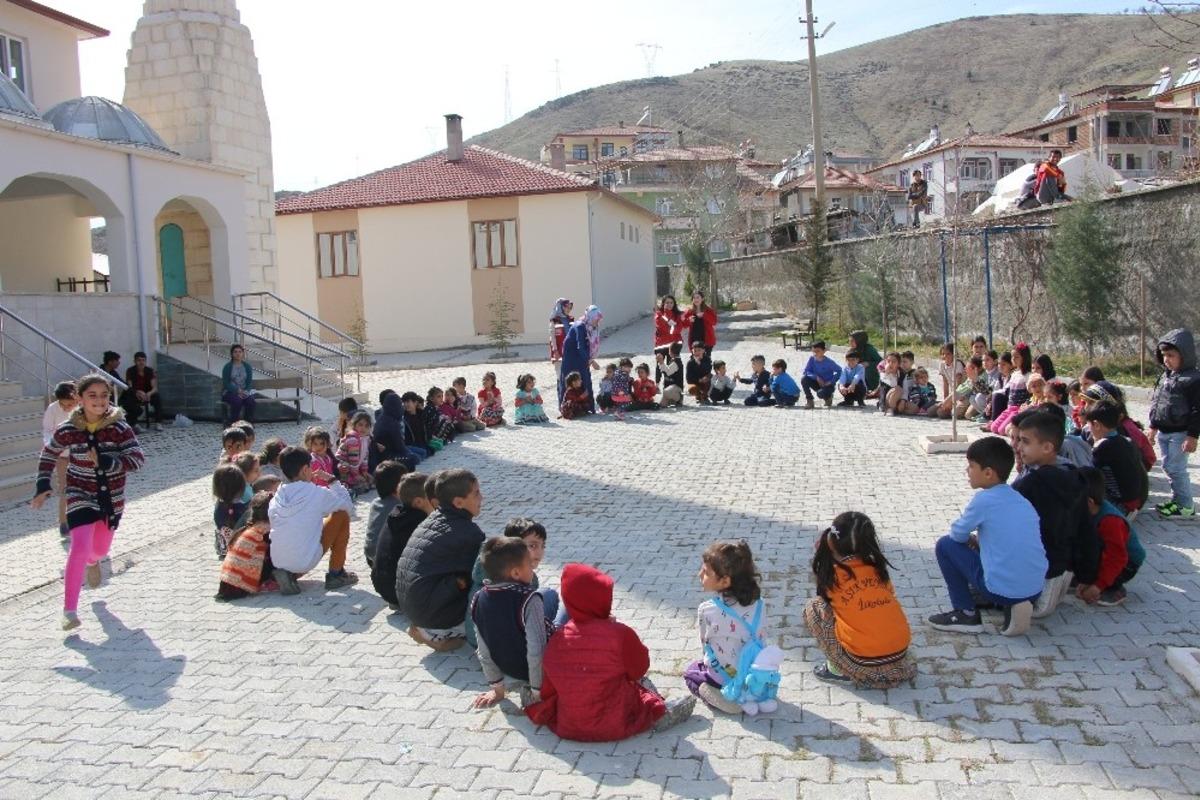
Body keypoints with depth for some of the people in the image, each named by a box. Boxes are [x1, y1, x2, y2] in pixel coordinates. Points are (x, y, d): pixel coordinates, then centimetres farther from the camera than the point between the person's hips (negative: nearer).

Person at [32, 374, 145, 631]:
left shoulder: (120, 427, -15)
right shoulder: (67, 430, -11)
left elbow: (138, 459, -19)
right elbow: (49, 455, 7)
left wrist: (105, 462, -30)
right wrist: (43, 487, 0)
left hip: (112, 497, 2)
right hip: (80, 496, -2)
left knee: (100, 548, 19)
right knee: (79, 548, -17)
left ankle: (92, 561, 60)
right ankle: (69, 611, -7)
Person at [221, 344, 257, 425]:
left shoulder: (247, 366, 7)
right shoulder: (227, 367, -2)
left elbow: (250, 382, 5)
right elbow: (225, 383, -7)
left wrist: (245, 391, -15)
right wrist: (237, 390, -21)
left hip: (245, 391, 3)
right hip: (230, 392, -3)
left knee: (251, 400, -29)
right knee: (237, 400, -34)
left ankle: (248, 423, -18)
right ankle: (231, 424, -21)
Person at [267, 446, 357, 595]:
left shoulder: (276, 498, 5)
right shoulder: (317, 493, -9)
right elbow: (348, 506, 6)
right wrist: (333, 482, 14)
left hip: (277, 562, 5)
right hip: (305, 561, -5)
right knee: (342, 515, 10)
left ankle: (290, 574, 9)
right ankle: (336, 574, 15)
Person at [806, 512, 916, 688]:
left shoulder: (833, 574, -6)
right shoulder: (878, 568, 6)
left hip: (863, 666, -5)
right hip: (900, 655, 5)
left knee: (813, 607, 5)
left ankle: (840, 670, 5)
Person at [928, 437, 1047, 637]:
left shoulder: (984, 499, -11)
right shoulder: (1022, 500, 9)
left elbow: (958, 534, -1)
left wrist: (971, 538, 19)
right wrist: (979, 538, 17)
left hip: (1002, 590, -7)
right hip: (1034, 591, 7)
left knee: (945, 545, 7)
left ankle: (967, 614, 8)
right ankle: (1012, 606, 17)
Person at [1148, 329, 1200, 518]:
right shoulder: (1166, 375, 11)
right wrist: (1154, 426, 21)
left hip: (1180, 433, -8)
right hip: (1163, 432, 8)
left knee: (1176, 469, -7)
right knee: (1168, 467, 14)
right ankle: (1177, 499, 25)